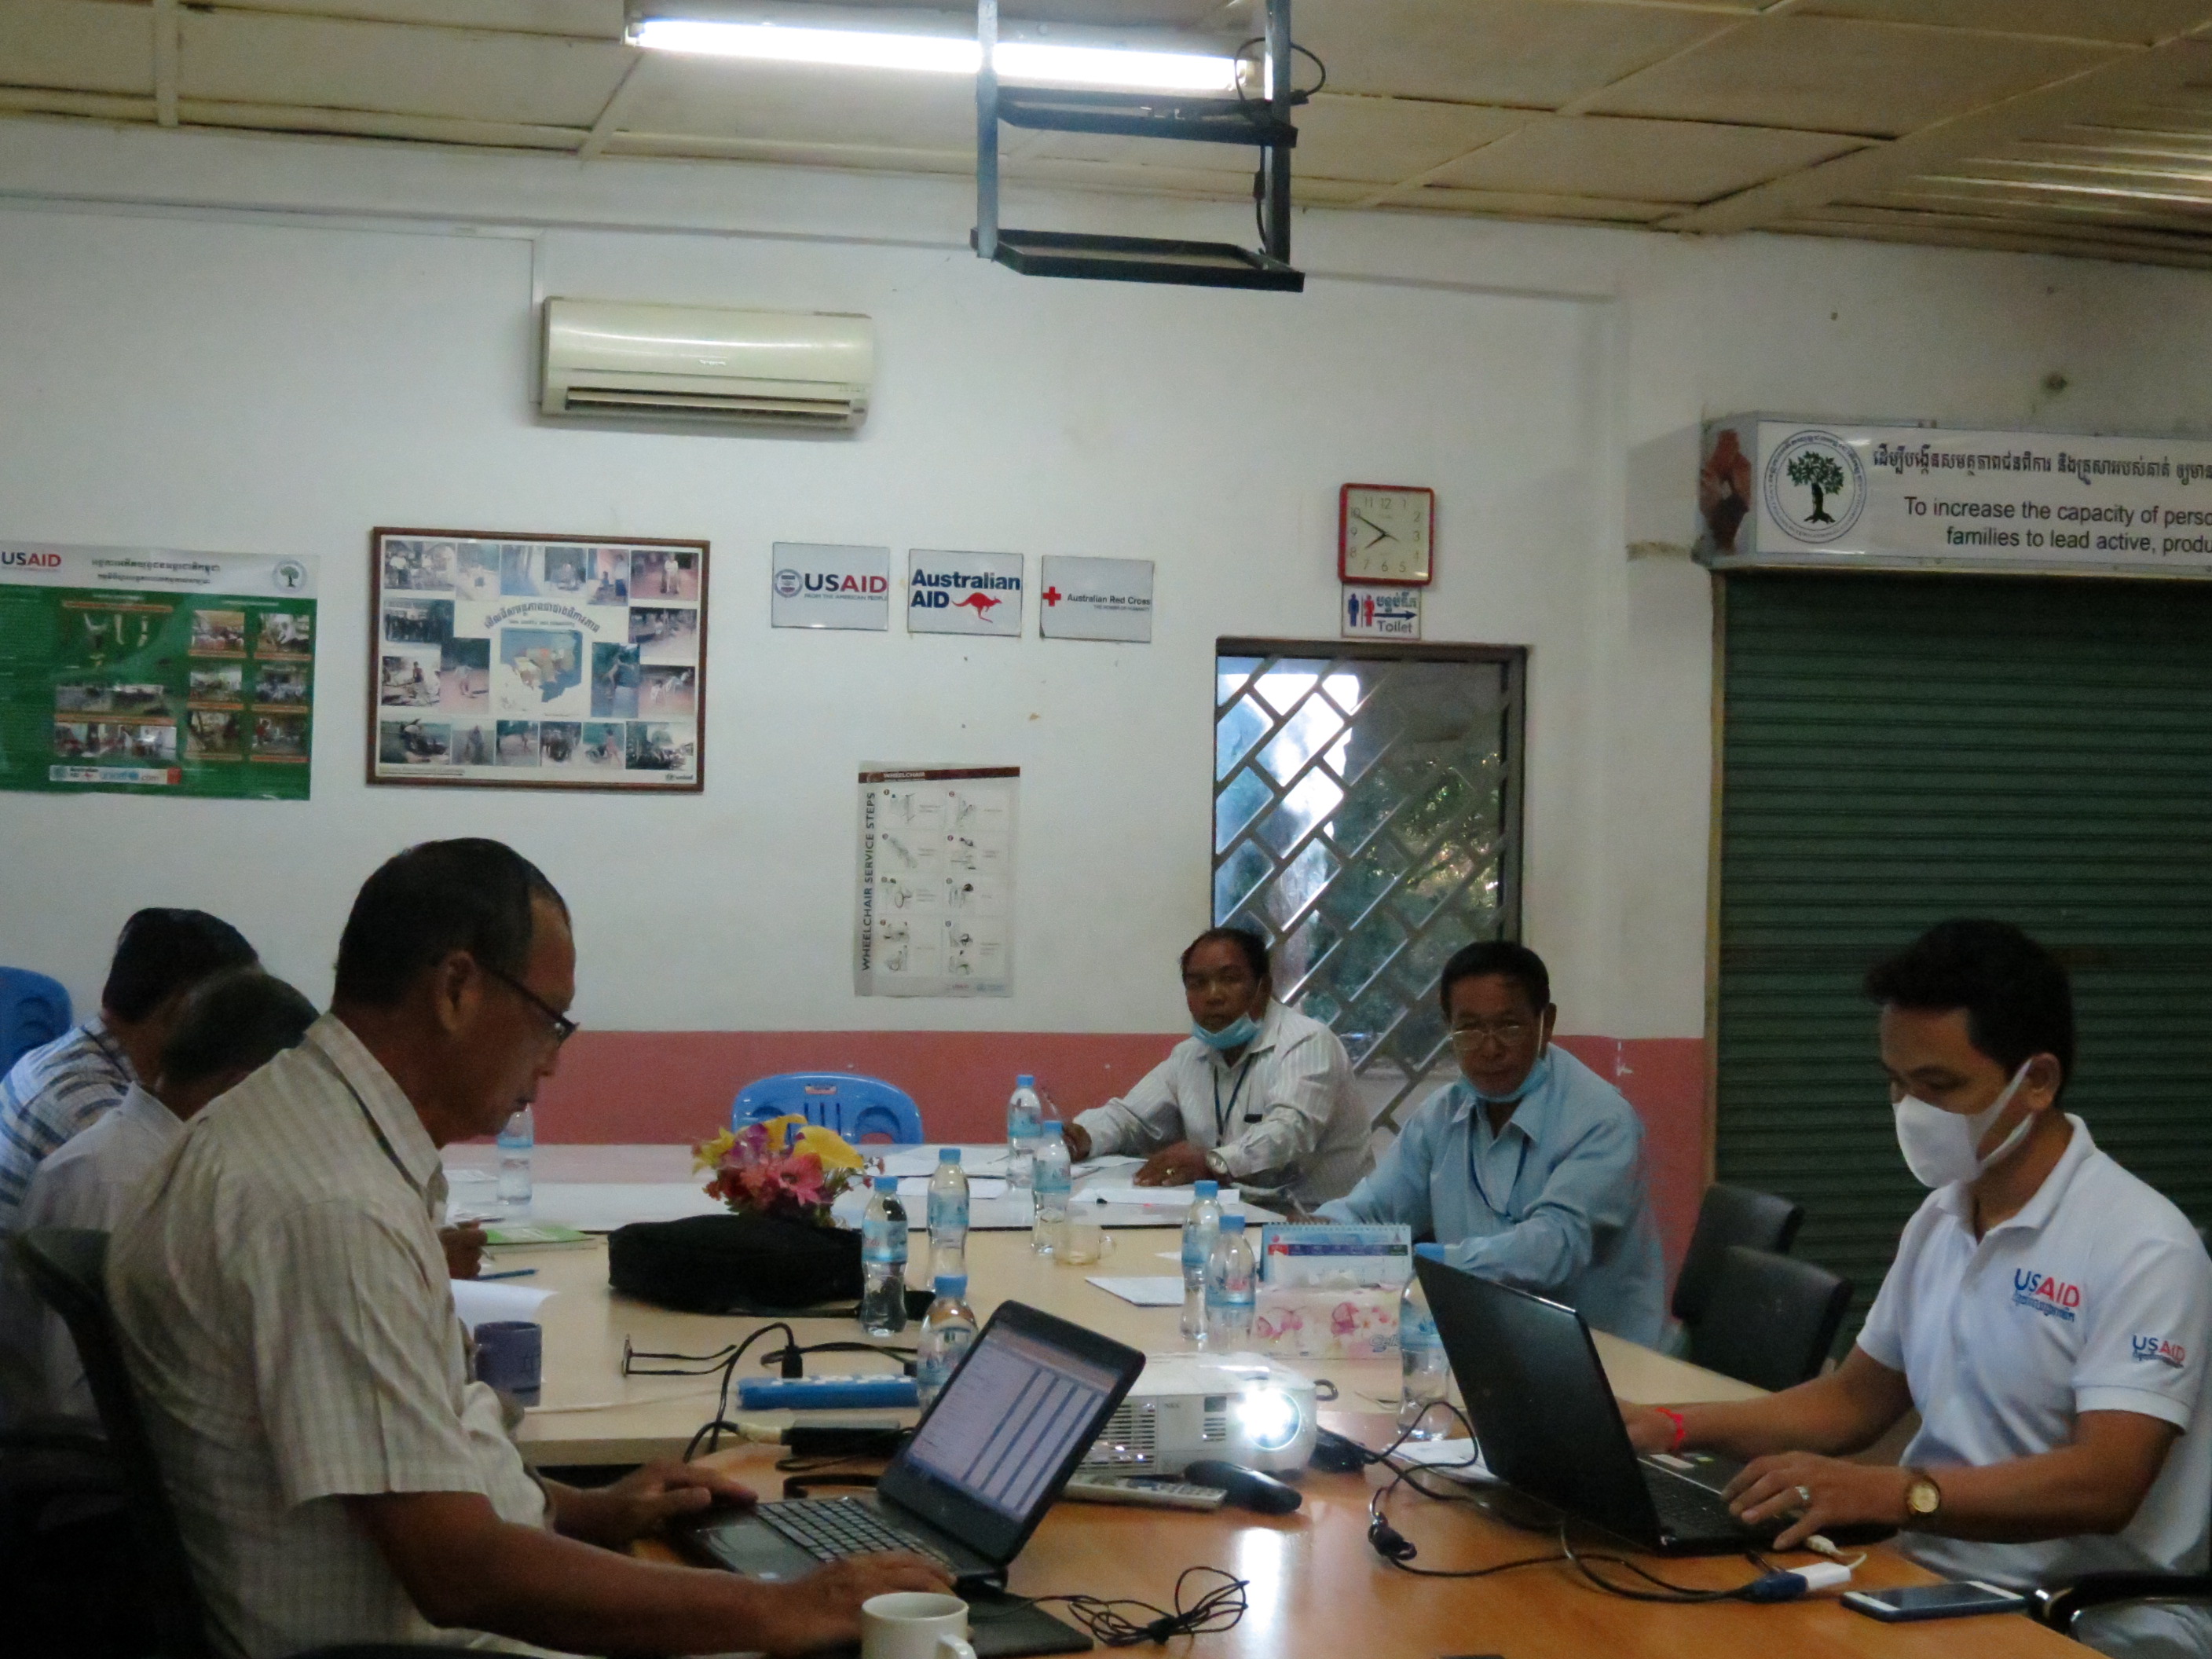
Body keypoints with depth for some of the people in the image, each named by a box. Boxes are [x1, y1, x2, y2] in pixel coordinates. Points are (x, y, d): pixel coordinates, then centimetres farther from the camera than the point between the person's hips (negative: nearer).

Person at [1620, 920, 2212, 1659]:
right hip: (1941, 1592, 7)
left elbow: (2103, 1484, -24)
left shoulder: (2141, 1247, -14)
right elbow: (1855, 1401, 20)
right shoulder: (1938, 1221, 10)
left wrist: (1890, 1492, -36)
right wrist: (1677, 1427, 5)